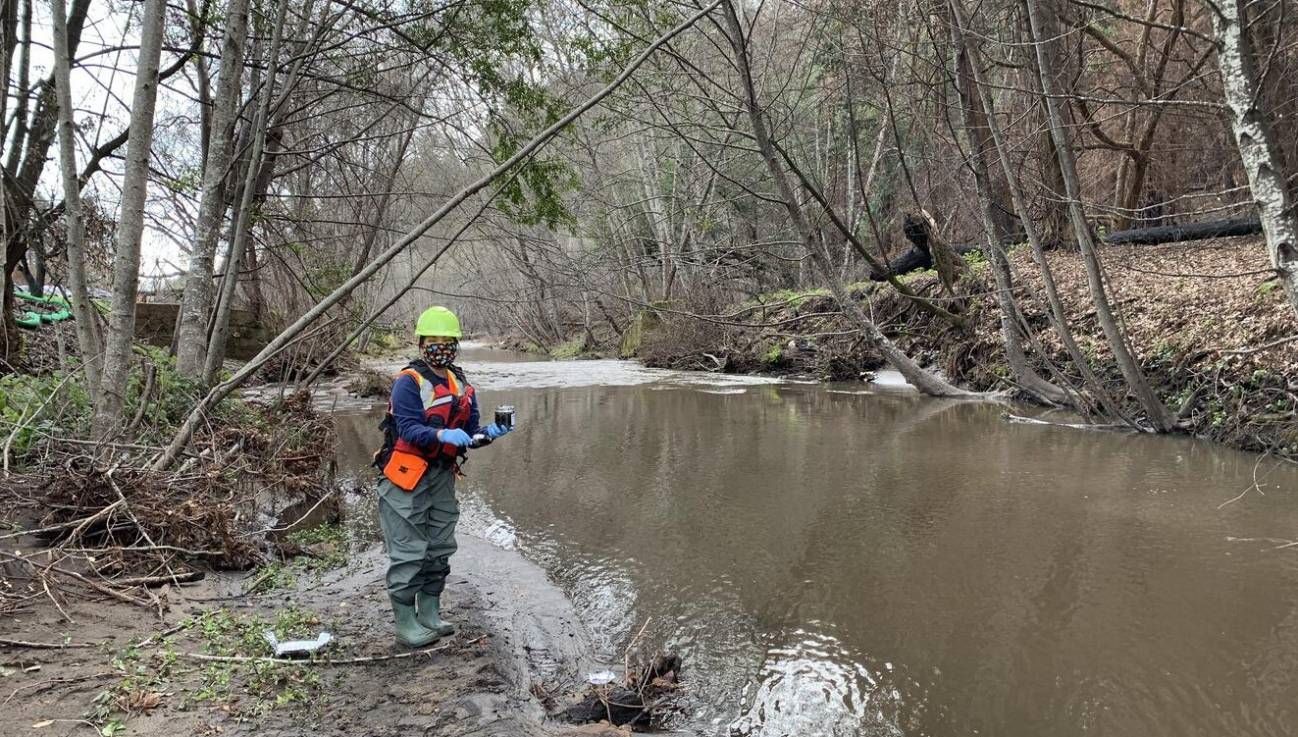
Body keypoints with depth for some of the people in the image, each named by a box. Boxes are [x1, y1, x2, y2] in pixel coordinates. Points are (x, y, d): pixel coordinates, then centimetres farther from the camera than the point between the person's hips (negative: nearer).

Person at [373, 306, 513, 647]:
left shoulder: (462, 385, 8)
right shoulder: (408, 382, -14)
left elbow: (468, 433, 8)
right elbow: (409, 430, -23)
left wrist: (489, 433, -12)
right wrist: (442, 435, -38)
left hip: (442, 475, 8)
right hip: (407, 477, -7)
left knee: (440, 548, 15)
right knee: (408, 551, -5)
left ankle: (429, 613, 28)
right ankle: (405, 622, 5)